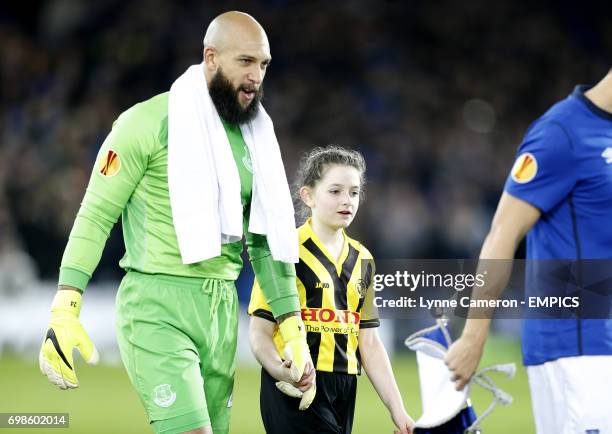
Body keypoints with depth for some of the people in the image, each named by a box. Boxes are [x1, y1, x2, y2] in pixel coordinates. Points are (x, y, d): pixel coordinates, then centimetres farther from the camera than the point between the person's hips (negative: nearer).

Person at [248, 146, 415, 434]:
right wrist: (283, 372, -27)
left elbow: (369, 342, 16)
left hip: (343, 393, 7)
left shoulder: (362, 260, 16)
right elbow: (260, 332, -8)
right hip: (296, 389, -6)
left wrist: (397, 409, 9)